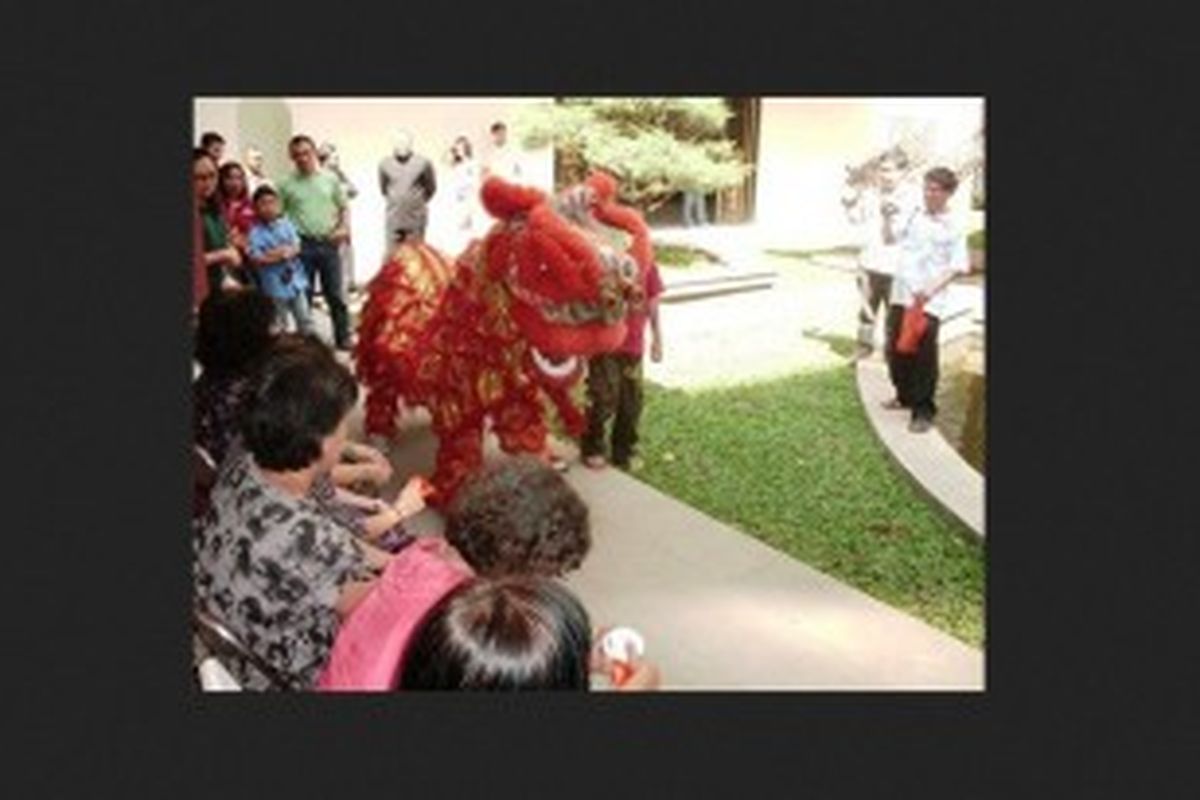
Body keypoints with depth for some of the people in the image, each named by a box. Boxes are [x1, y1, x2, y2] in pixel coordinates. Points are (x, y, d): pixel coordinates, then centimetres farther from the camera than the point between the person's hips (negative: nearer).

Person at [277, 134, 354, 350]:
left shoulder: (330, 179, 7)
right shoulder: (286, 184, 1)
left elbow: (344, 207, 13)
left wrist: (343, 227, -4)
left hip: (328, 243, 1)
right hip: (302, 245, -1)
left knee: (335, 294, 7)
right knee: (303, 295, 6)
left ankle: (343, 337, 16)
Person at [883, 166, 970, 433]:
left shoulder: (953, 228, -4)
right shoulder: (914, 218, 9)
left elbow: (958, 266, -10)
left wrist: (931, 290, -19)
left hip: (928, 302, -5)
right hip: (901, 295, 5)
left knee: (924, 357, -5)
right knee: (896, 351, 12)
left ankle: (923, 411, 5)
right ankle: (905, 396, 32)